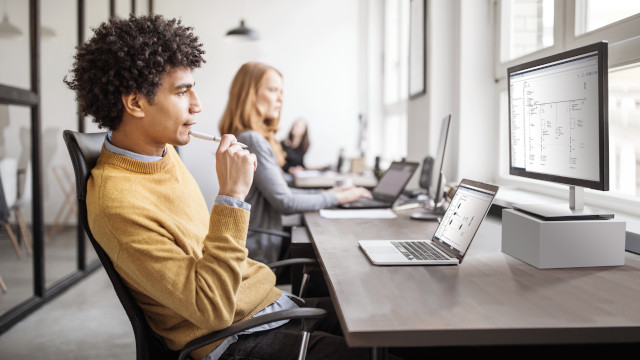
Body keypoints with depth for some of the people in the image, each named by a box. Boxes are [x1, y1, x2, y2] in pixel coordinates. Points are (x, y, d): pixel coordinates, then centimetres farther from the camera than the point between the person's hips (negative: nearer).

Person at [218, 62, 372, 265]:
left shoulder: (258, 138, 13)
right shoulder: (252, 140, -19)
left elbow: (278, 192, 15)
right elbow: (284, 202, -19)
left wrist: (325, 193, 9)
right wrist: (337, 198, -9)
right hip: (258, 253, -9)